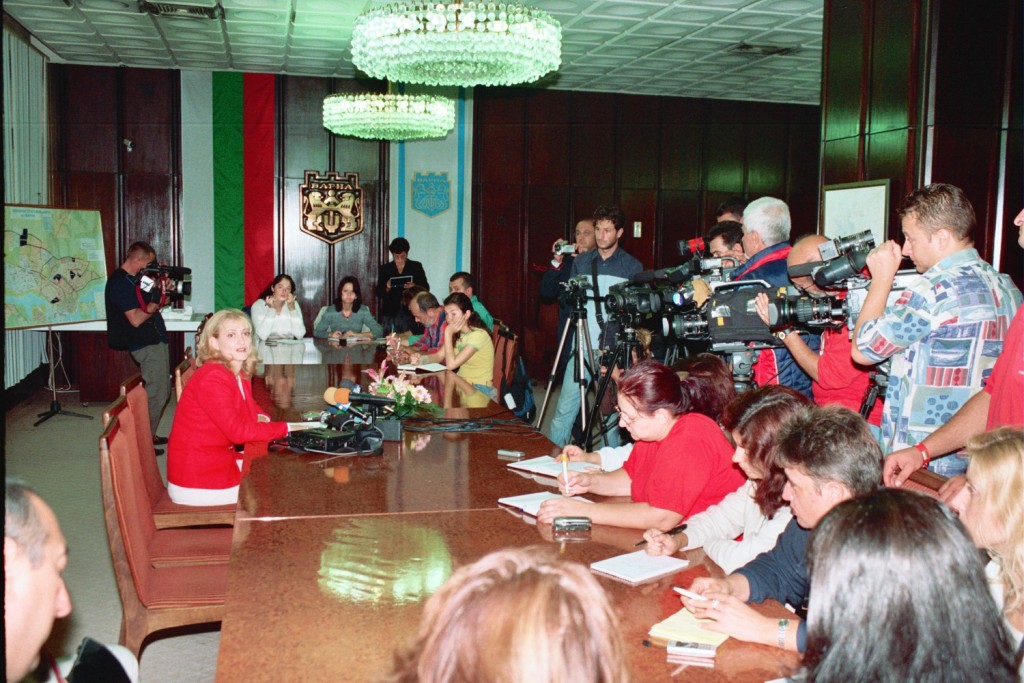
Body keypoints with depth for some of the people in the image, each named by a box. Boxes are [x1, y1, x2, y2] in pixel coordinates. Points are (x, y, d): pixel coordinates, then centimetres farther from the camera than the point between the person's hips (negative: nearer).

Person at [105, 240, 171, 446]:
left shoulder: (134, 279, 15)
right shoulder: (120, 283, -15)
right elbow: (136, 319, -21)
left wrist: (162, 290, 2)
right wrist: (156, 304, -10)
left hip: (156, 340, 10)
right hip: (147, 345, -10)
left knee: (161, 393, 16)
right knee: (155, 395, -8)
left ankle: (149, 435, 25)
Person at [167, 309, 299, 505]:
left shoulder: (240, 375, 5)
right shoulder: (211, 378, -22)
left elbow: (249, 408, 21)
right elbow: (238, 431, -25)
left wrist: (260, 417, -2)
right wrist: (285, 428, -17)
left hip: (220, 459, 8)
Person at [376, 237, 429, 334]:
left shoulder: (416, 266, 10)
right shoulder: (384, 269, 11)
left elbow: (426, 288, 7)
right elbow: (379, 293, 9)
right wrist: (387, 287, -13)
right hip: (390, 314, 1)